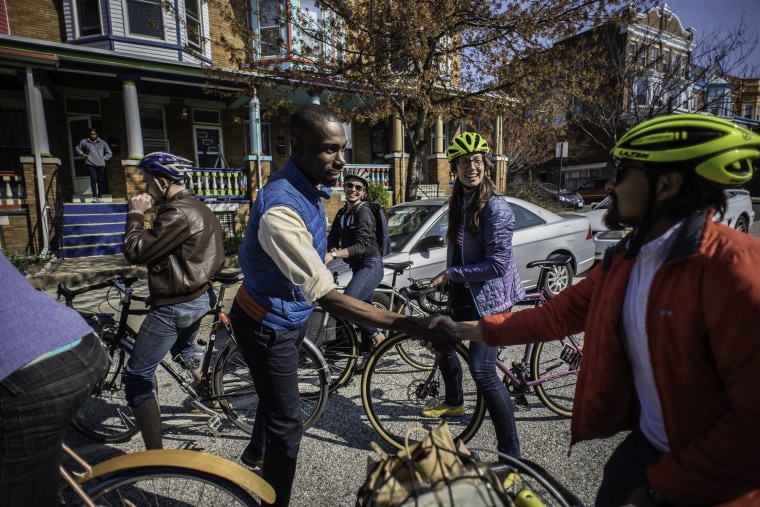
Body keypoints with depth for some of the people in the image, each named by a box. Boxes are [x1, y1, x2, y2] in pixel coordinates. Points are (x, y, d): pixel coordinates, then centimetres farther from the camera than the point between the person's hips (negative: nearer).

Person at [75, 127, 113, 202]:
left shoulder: (102, 142, 12)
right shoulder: (84, 142, 11)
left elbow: (109, 153, 19)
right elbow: (77, 148, 25)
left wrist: (104, 158, 6)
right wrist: (82, 154, 9)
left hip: (101, 164, 1)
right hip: (90, 164, -1)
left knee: (100, 180, 2)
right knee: (93, 179, -16)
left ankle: (100, 197, 12)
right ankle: (94, 196, -17)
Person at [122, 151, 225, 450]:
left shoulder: (179, 213, -22)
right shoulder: (199, 208, 11)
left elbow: (136, 252, -22)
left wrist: (135, 214, -10)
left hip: (175, 306, -10)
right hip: (200, 297, 10)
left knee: (138, 376, -2)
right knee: (183, 353, 34)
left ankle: (155, 453, -2)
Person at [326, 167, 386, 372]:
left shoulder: (364, 212, -12)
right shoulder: (342, 213, 12)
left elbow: (362, 245, -24)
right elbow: (332, 240, 3)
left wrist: (334, 254, -36)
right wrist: (326, 253, -19)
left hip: (370, 265, -8)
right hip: (358, 266, 8)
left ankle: (377, 336, -5)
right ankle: (367, 355, 24)